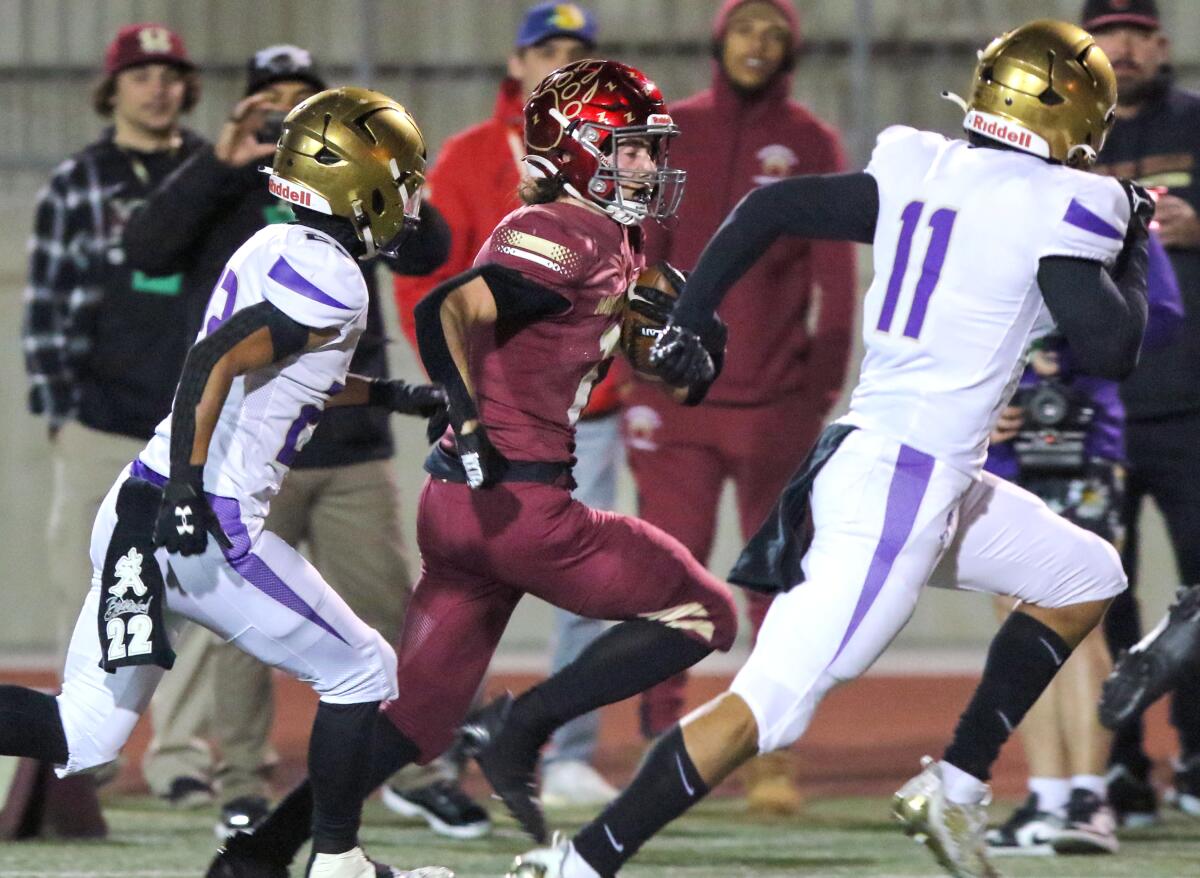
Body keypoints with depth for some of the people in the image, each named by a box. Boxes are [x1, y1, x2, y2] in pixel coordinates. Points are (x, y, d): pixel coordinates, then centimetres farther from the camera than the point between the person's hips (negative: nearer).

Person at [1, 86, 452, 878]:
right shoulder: (331, 279, -11)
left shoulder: (274, 250, 17)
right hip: (206, 529, -9)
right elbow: (215, 362, -24)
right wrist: (187, 489, -29)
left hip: (136, 513, 9)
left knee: (82, 737, 8)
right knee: (361, 671, 10)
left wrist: (393, 396, 40)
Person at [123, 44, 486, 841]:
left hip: (353, 452, 2)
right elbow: (146, 251, -14)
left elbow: (427, 253, -4)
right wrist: (219, 164, -22)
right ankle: (241, 786, 6)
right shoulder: (218, 192, 3)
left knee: (387, 611, 3)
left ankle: (418, 767, 13)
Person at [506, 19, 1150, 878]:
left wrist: (686, 321, 12)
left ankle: (956, 784, 21)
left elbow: (768, 208, 10)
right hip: (900, 491, -9)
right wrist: (1133, 251, 5)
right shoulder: (1057, 207, -11)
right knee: (765, 706, -11)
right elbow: (1111, 349, -11)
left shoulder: (916, 175, 10)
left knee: (1088, 579, 23)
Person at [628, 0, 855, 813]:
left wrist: (823, 393, -5)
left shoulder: (812, 145, 5)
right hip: (679, 401, 1)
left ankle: (774, 755, 4)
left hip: (777, 404, 0)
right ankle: (663, 742, -1)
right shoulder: (671, 134, 8)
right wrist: (638, 379, -3)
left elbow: (837, 281, 3)